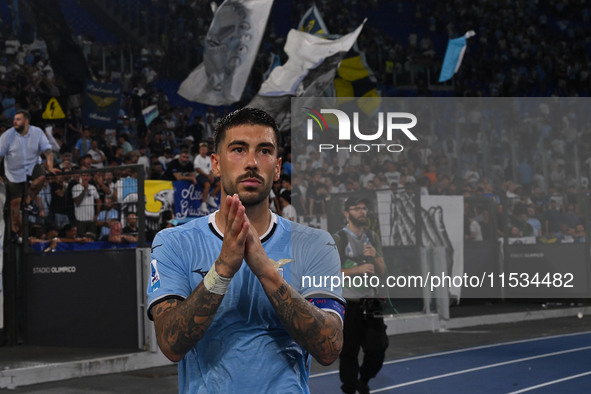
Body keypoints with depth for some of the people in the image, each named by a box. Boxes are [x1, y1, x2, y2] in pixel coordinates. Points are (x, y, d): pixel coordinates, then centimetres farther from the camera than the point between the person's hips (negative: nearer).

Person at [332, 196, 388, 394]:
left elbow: (382, 271, 12)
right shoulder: (338, 239, -6)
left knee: (378, 348, 4)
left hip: (370, 302, 5)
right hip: (348, 304, -5)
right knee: (349, 352, 1)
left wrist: (374, 257, -8)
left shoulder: (373, 237, 12)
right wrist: (358, 269, -21)